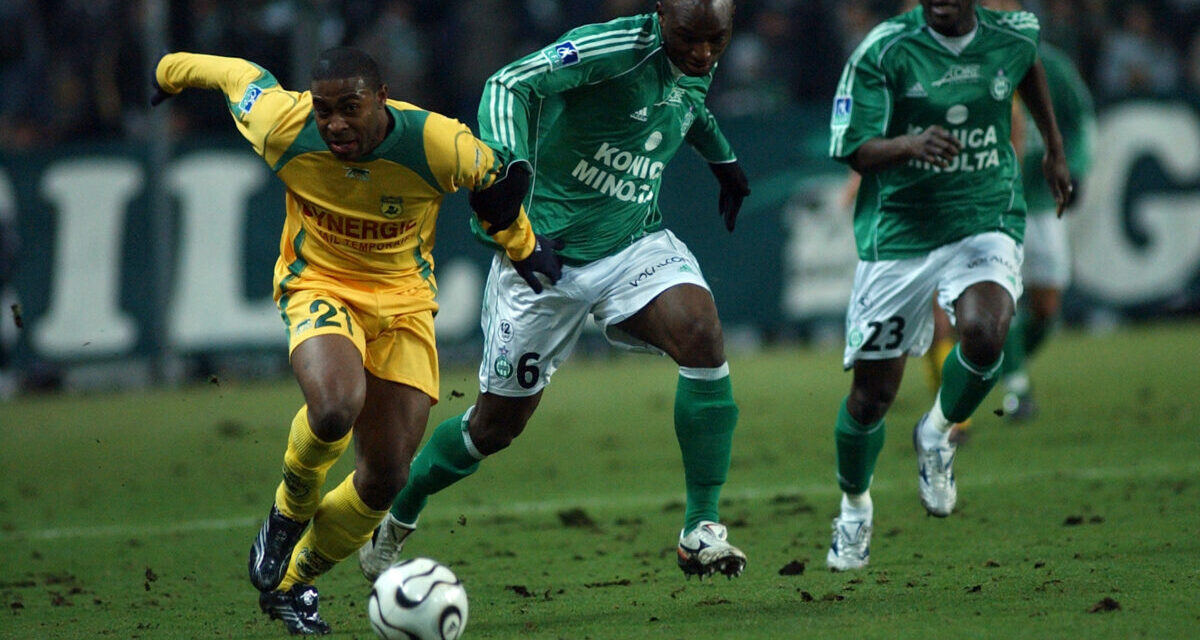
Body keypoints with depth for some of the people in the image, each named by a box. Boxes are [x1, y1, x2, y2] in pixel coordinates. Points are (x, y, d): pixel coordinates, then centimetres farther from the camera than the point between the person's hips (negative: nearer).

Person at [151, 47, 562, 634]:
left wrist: (524, 248, 15)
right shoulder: (283, 128, -21)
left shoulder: (438, 145, -23)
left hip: (403, 299, 2)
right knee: (335, 409, -34)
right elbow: (239, 74, 0)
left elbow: (492, 180, -1)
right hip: (320, 288, -2)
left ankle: (289, 583, 24)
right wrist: (173, 71, 19)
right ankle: (290, 510, -1)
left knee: (384, 481, -1)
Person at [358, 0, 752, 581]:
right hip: (546, 253, -5)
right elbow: (509, 85, -37)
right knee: (497, 423, 5)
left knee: (701, 334, -25)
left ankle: (701, 529, -19)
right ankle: (394, 520, 33)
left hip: (634, 245, 5)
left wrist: (723, 158, 29)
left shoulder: (698, 68, 1)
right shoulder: (617, 48, -23)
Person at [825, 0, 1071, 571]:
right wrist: (910, 145, -35)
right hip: (898, 229, -1)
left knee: (984, 332, -30)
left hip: (987, 220, 1)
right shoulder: (883, 51, -12)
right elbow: (855, 151, -15)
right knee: (873, 390, 2)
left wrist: (1054, 149, 30)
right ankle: (854, 510, 32)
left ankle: (936, 434, 3)